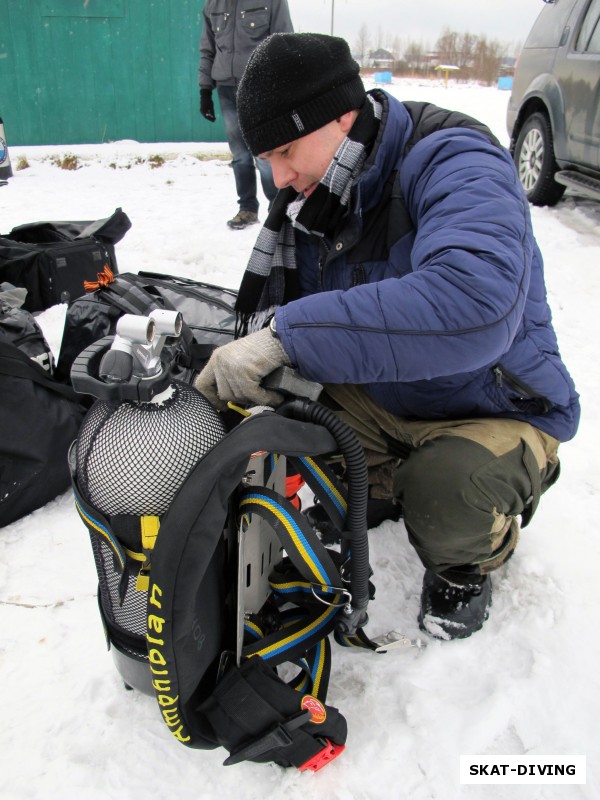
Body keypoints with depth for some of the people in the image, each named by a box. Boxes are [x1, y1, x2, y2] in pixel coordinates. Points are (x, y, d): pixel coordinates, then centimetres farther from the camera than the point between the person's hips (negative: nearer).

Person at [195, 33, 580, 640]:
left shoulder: (453, 161, -25)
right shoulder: (315, 196, -2)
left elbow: (474, 302, -47)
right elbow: (270, 313, 0)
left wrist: (285, 336, -47)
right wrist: (228, 370, -22)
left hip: (497, 408, -6)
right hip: (382, 397, 7)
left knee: (441, 500, -35)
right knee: (272, 416, -13)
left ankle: (476, 555, 5)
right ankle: (386, 484, 14)